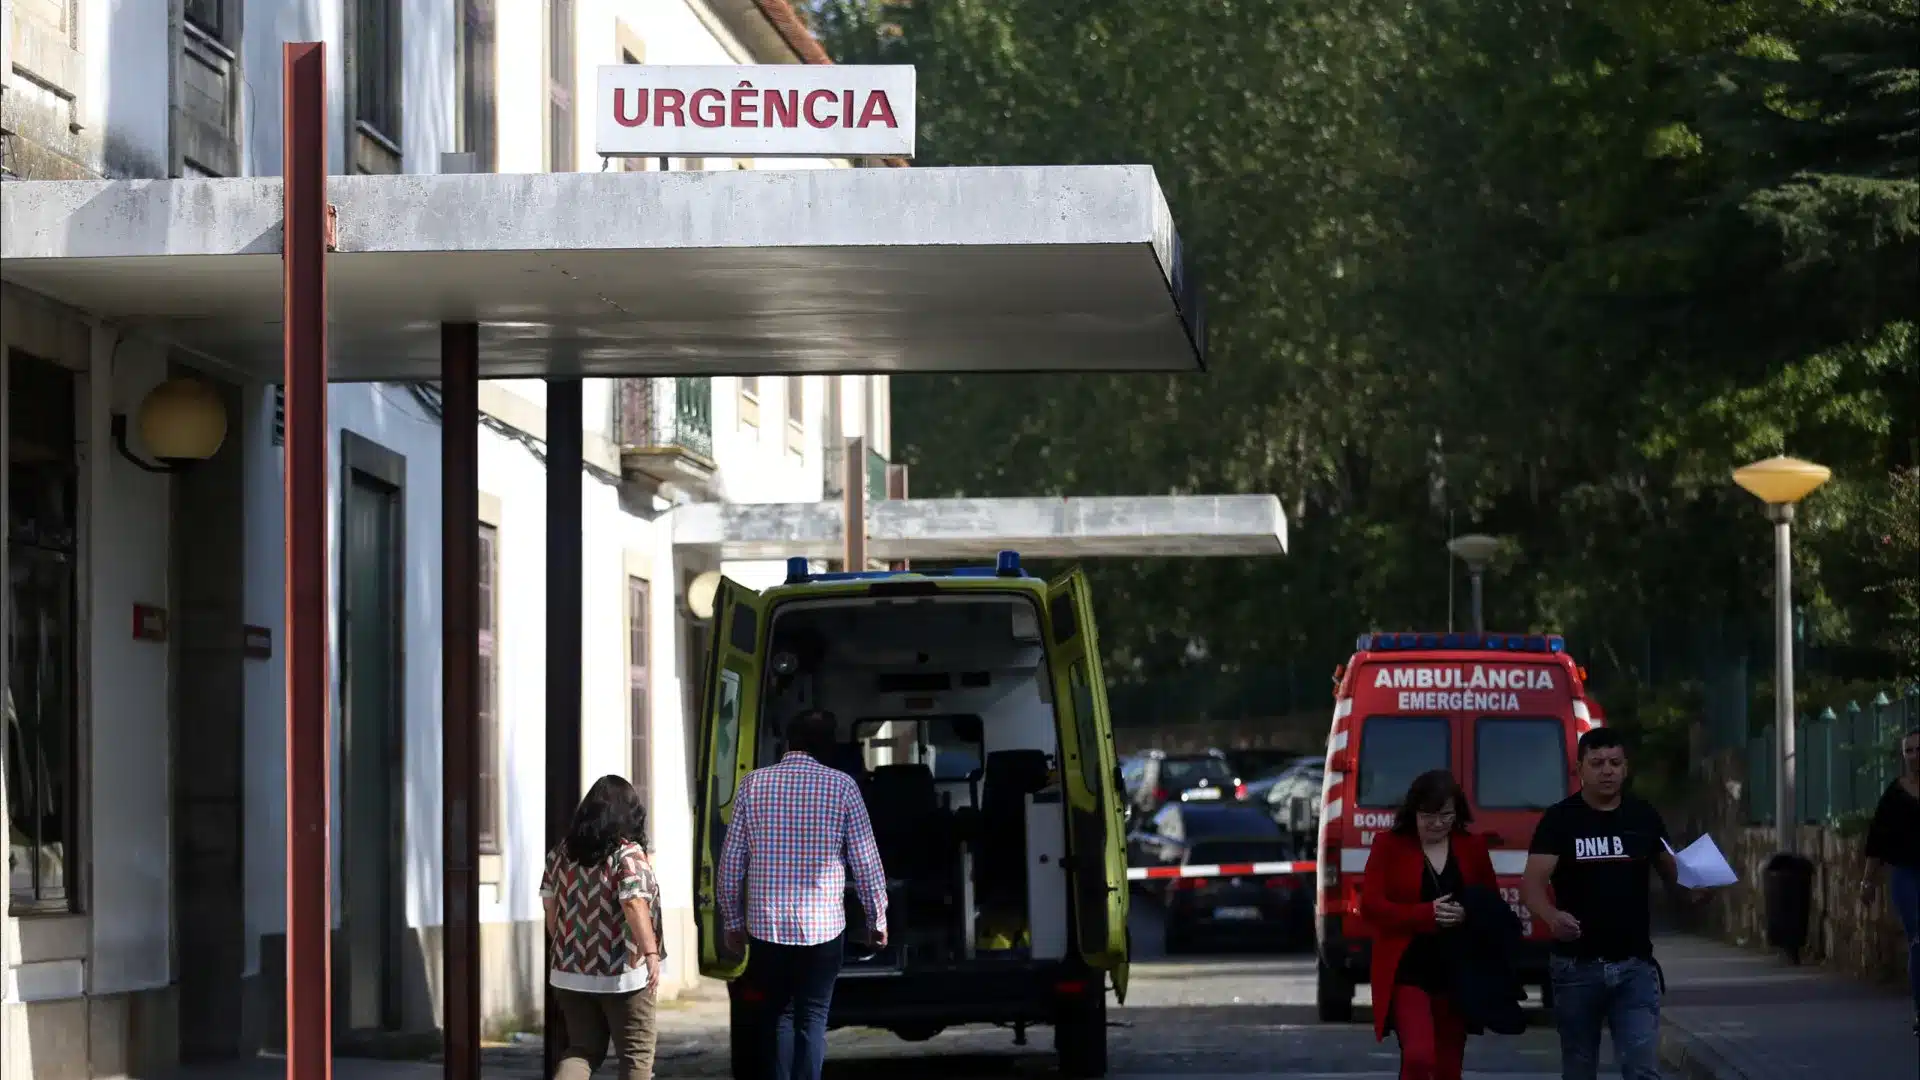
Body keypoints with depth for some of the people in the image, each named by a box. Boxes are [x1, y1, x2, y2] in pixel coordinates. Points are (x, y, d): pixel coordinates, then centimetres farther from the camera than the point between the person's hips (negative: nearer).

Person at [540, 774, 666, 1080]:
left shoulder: (562, 853, 6)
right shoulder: (628, 854, -12)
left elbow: (550, 906, 13)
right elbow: (634, 905, -23)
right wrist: (651, 953, -24)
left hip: (571, 973, 5)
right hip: (623, 975, -5)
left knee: (582, 1048, 13)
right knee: (636, 1055, 6)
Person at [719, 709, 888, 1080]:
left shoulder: (753, 784, 1)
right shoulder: (841, 786, -4)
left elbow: (731, 859, 3)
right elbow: (865, 860, -2)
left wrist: (732, 920, 13)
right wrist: (877, 918, 11)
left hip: (766, 925, 2)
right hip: (821, 925, -2)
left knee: (776, 1015, 16)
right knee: (811, 1019, 3)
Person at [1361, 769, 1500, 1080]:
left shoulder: (1472, 848, 6)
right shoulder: (1390, 847, -2)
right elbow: (1371, 907, -8)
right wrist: (1427, 914, -20)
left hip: (1458, 974, 4)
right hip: (1408, 973, -4)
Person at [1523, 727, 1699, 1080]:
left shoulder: (1644, 818, 6)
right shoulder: (1560, 820, -3)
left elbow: (1672, 876, 16)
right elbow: (1532, 883, -13)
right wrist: (1552, 916, -35)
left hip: (1635, 965, 1)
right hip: (1577, 965, -1)